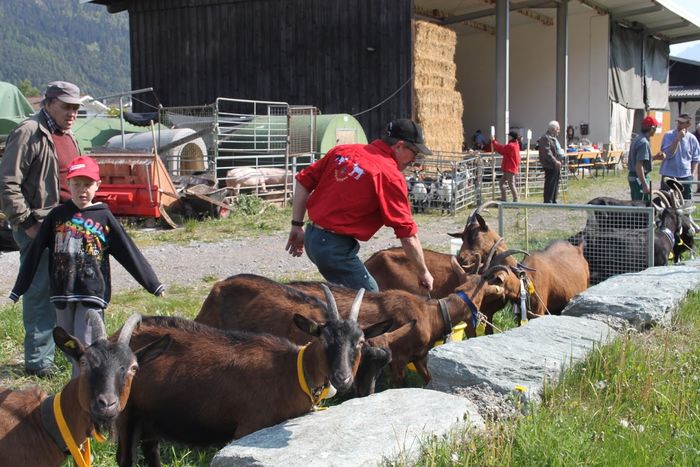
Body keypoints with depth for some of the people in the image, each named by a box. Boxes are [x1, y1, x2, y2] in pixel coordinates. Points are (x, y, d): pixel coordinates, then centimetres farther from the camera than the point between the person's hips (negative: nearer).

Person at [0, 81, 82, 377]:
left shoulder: (67, 137, 18)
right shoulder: (29, 133, -10)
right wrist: (26, 223, -16)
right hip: (40, 229, -8)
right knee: (40, 294, -3)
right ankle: (38, 360, 5)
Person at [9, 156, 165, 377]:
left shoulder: (104, 217, 1)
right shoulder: (57, 215, 6)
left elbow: (129, 253, 2)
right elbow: (35, 252, 10)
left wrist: (153, 284, 1)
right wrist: (19, 288, 13)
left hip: (92, 292, -3)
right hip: (63, 292, 3)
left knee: (86, 346, -7)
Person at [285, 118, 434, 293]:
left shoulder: (343, 151, 7)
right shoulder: (391, 176, -12)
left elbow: (303, 181, 11)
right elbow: (408, 234, -10)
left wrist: (297, 226, 15)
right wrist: (423, 272, 2)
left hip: (311, 237, 8)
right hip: (336, 246, -8)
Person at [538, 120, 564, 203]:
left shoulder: (553, 138, 21)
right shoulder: (545, 138, -14)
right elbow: (547, 152, -23)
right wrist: (555, 161, -27)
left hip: (555, 165, 11)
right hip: (550, 166, -11)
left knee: (555, 185, 16)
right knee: (550, 184, -9)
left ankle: (553, 201, 24)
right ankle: (548, 202, -7)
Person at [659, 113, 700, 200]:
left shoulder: (692, 139, 3)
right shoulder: (668, 135, -5)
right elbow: (668, 154, -16)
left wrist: (691, 174, 3)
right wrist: (678, 139, -20)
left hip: (685, 177, 2)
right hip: (669, 176, -2)